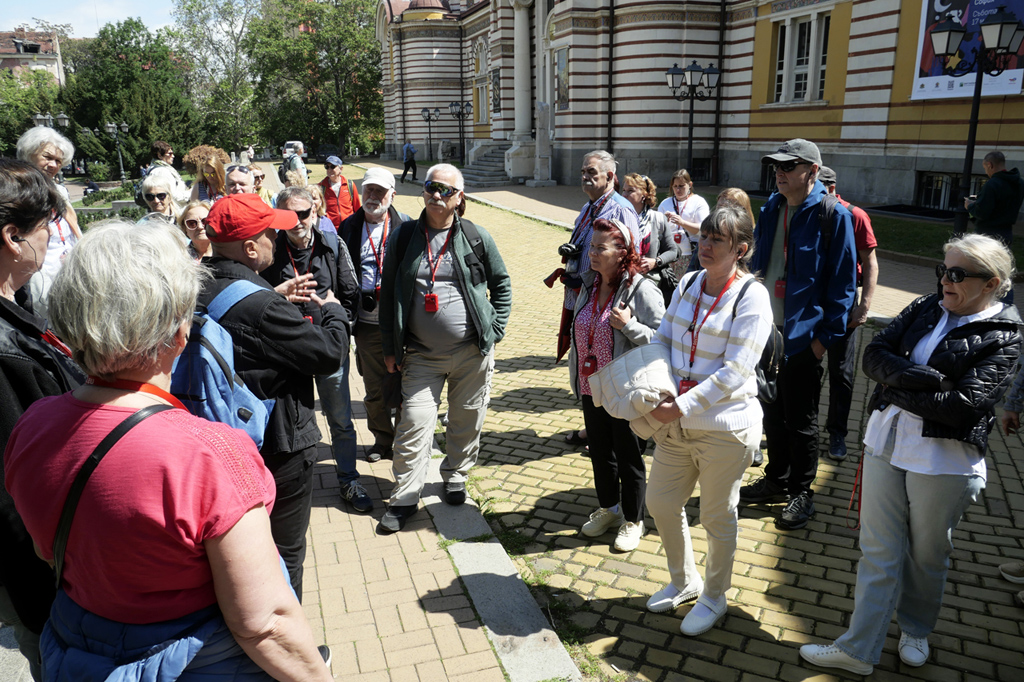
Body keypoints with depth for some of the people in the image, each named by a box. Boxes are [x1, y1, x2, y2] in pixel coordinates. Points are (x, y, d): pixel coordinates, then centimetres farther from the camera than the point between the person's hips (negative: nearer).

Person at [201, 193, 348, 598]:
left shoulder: (199, 289, -3)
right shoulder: (262, 306, -29)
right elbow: (329, 354, -22)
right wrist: (333, 311, -4)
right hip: (279, 447, -8)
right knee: (284, 550, 11)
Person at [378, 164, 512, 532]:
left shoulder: (476, 237, 1)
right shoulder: (403, 237, 3)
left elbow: (501, 284, 9)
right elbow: (388, 293, 7)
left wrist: (494, 330, 0)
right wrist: (390, 347, 4)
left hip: (472, 351, 0)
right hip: (421, 354, 0)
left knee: (467, 420, 11)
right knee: (414, 423, -2)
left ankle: (455, 478, 35)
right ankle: (405, 497, 11)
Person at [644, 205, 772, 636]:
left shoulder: (751, 296, -14)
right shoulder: (688, 284, 5)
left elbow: (734, 372, -19)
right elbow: (662, 340, 9)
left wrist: (682, 406, -23)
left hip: (724, 427, -6)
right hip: (677, 422, 7)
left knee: (717, 517, 12)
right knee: (661, 503, 17)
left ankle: (714, 597, 36)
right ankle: (684, 580, 42)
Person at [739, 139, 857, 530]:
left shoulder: (833, 216, -11)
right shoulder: (771, 209, 8)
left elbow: (843, 282, -11)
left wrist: (826, 335, -14)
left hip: (804, 336, -6)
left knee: (801, 419, 6)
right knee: (772, 411, 17)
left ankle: (801, 494, 22)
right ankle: (776, 480, 34)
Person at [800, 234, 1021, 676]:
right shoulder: (925, 309, 5)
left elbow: (966, 405, -20)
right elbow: (873, 356, -4)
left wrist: (898, 388, -13)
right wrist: (925, 379, -19)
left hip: (944, 461, -3)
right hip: (887, 442, 4)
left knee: (928, 555, 17)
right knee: (879, 552, 10)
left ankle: (915, 630, 43)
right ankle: (858, 649, 20)